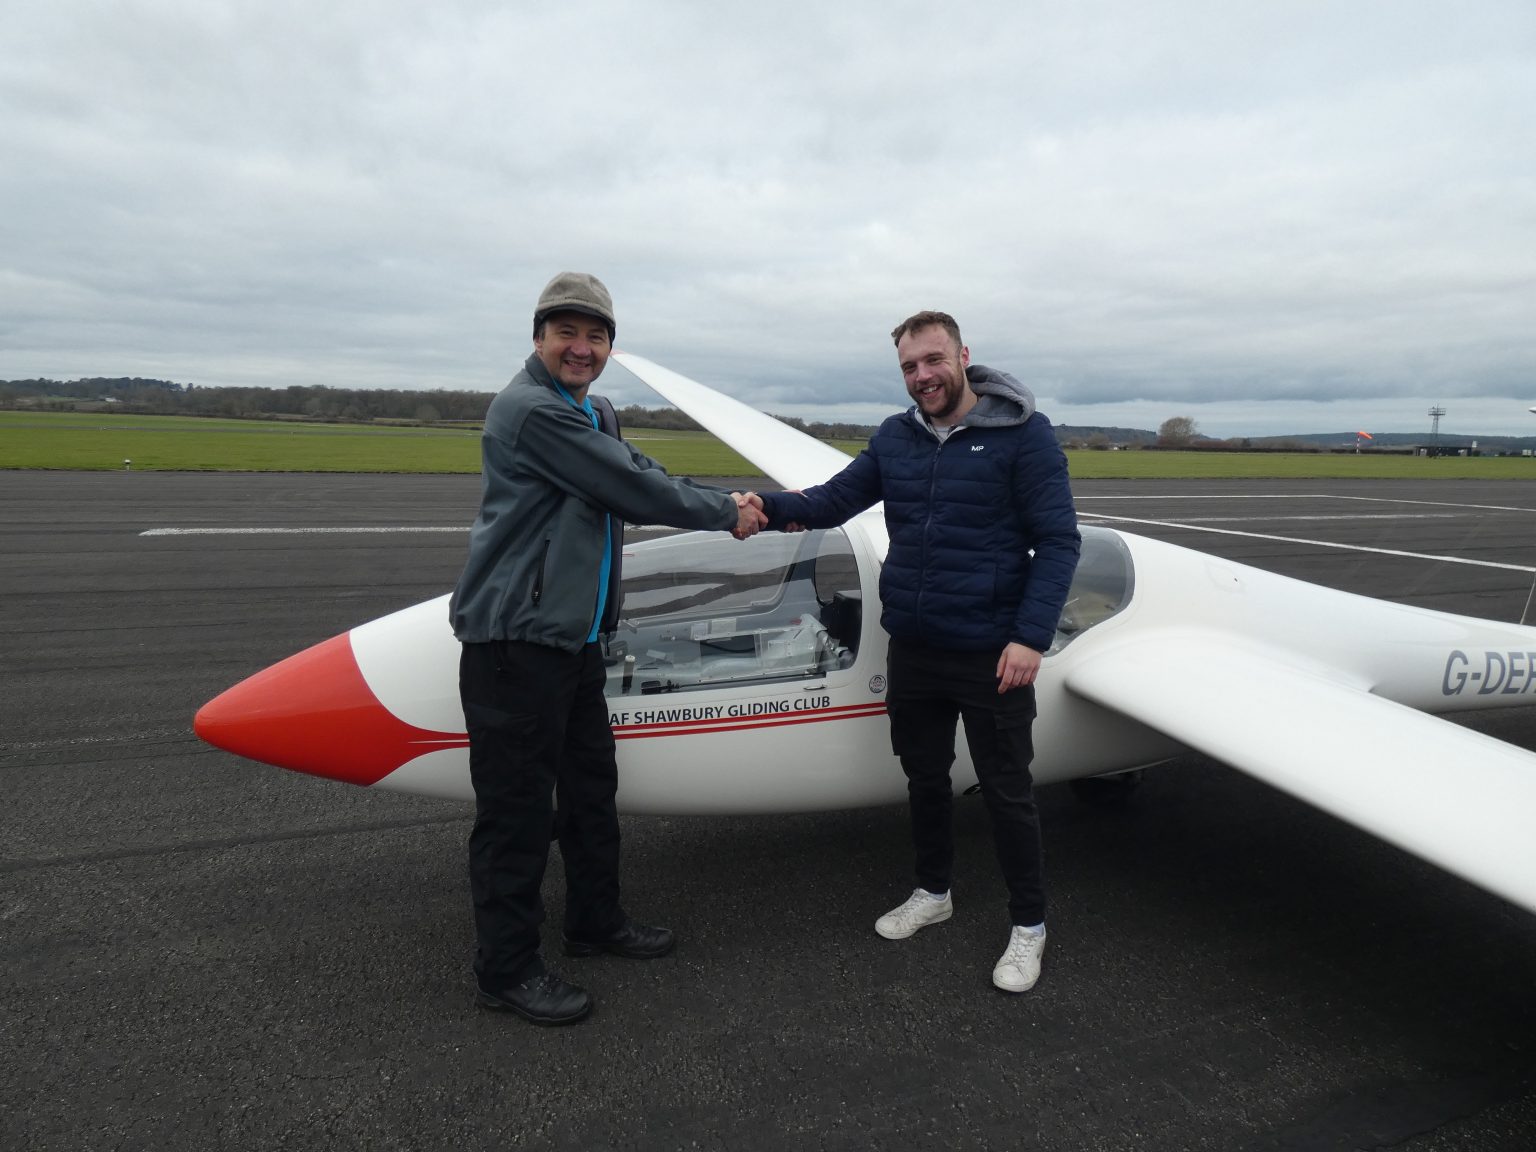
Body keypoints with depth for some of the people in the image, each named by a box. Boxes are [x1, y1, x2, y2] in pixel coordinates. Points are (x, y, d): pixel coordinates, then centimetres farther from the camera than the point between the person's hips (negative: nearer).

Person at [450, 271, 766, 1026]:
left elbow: (640, 480, 15)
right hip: (516, 638, -10)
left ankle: (597, 922, 36)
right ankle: (506, 968, 16)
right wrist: (725, 514, -3)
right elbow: (634, 490, -15)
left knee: (591, 788, 19)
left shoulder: (593, 413, 17)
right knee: (518, 808, 0)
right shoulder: (530, 410, -15)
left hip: (576, 639, 10)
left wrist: (728, 503, 5)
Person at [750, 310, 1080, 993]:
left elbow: (1058, 541, -12)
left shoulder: (1023, 434, -10)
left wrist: (1031, 635, -20)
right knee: (924, 775, 19)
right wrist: (771, 507, -18)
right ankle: (932, 892, 41)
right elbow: (833, 500, 2)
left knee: (1006, 791, 7)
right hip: (912, 648, 5)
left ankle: (1028, 924, 27)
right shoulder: (895, 437, 6)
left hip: (991, 654, -5)